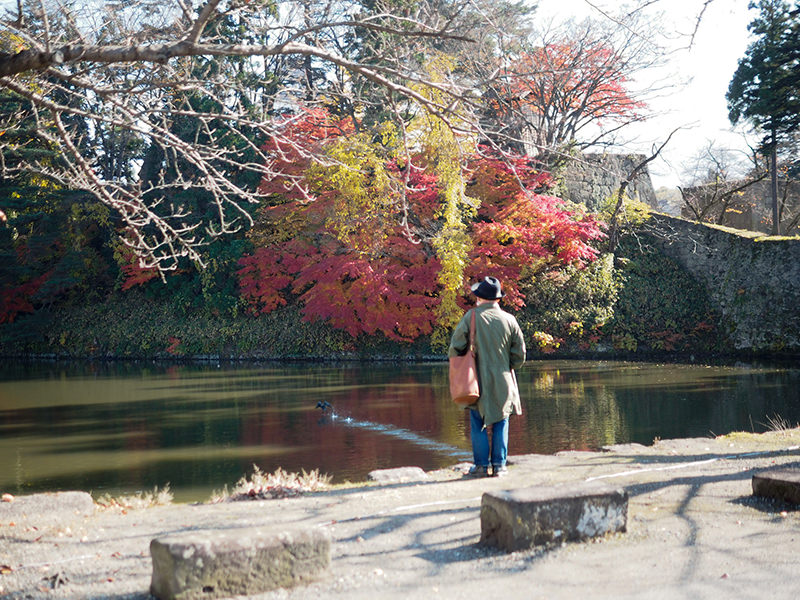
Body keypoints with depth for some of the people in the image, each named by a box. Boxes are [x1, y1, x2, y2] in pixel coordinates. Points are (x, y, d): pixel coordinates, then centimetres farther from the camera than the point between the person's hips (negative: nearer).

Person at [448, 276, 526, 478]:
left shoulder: (471, 317, -6)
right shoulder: (509, 319, 1)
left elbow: (455, 348, -7)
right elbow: (520, 354, 4)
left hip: (478, 380, -2)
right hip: (503, 381, 2)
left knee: (478, 425, 5)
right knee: (500, 423, 9)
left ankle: (481, 465, 5)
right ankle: (499, 465, 10)